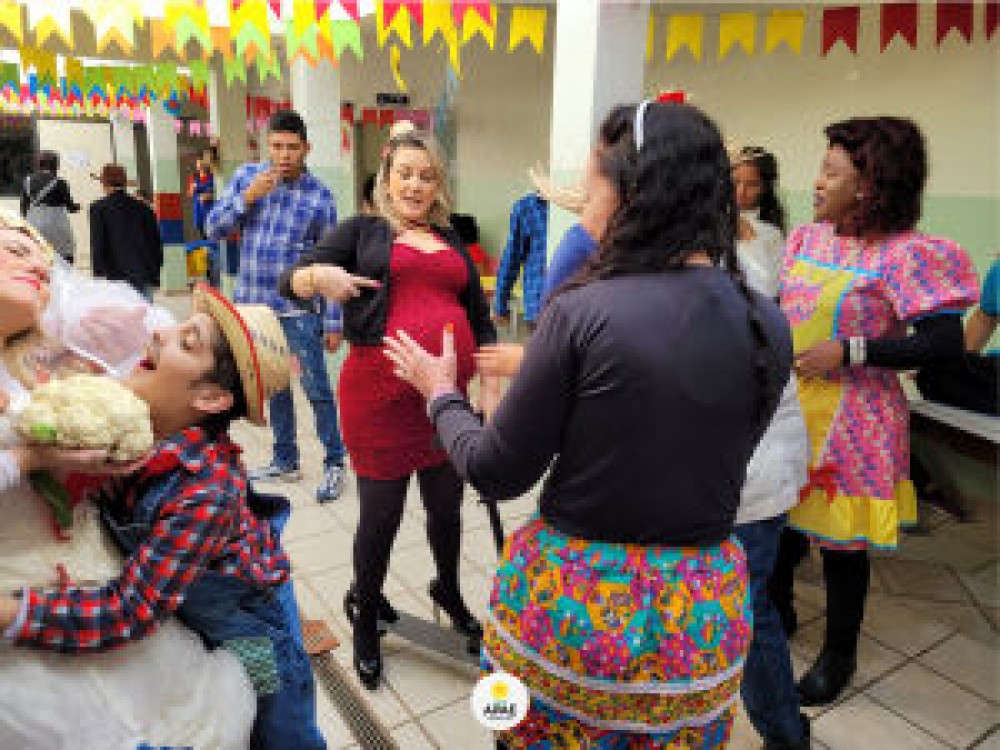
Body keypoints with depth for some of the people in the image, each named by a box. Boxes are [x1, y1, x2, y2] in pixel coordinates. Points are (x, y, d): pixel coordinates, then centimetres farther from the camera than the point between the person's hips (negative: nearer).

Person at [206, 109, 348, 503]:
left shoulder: (320, 196, -6)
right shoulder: (246, 176, 3)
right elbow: (213, 229, 1)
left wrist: (333, 323, -6)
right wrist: (247, 197, -14)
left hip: (299, 310, -4)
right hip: (252, 305, 4)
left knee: (317, 389, 0)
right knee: (274, 388, 15)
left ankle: (334, 463, 15)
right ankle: (285, 461, 30)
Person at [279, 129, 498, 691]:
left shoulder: (452, 241, 17)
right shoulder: (363, 232, 7)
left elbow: (481, 317, 17)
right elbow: (291, 280, 0)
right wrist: (320, 274, -23)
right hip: (382, 391, -3)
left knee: (447, 505, 16)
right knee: (381, 516, 7)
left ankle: (449, 592, 44)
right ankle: (366, 616, 33)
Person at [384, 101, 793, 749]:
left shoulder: (584, 312, -21)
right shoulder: (770, 327, -6)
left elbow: (497, 474, -13)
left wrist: (441, 394, 6)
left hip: (573, 606, -3)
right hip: (702, 619, 4)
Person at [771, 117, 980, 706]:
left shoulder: (905, 254, -15)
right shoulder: (807, 239, 6)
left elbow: (946, 344, -19)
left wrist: (849, 352, -23)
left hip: (847, 421, -6)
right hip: (786, 410, 6)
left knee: (840, 540, 8)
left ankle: (839, 653, 32)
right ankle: (777, 610, 44)